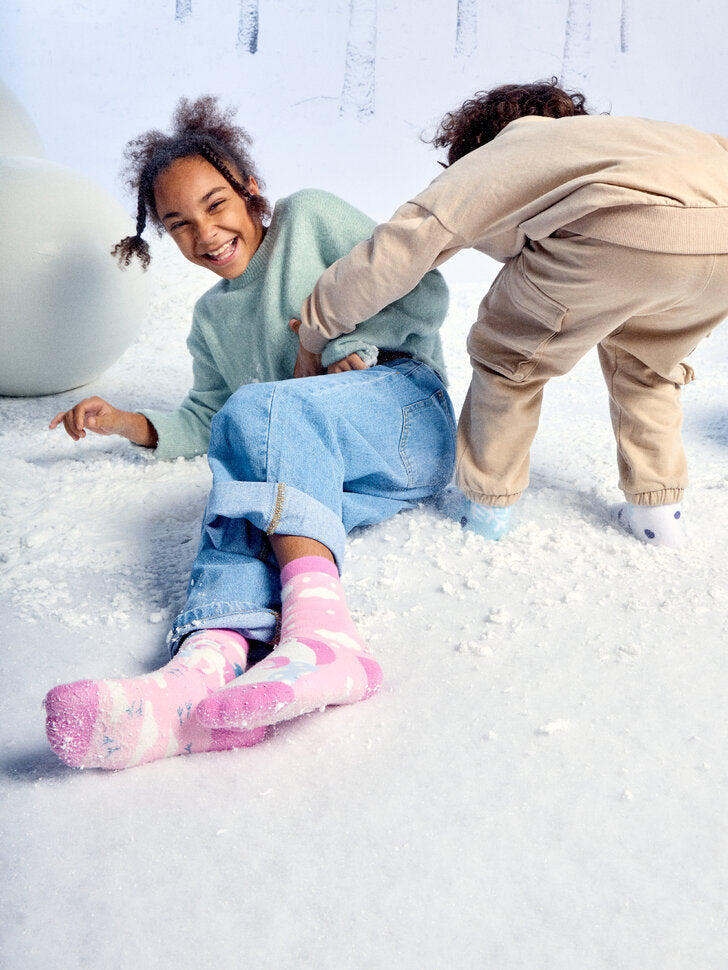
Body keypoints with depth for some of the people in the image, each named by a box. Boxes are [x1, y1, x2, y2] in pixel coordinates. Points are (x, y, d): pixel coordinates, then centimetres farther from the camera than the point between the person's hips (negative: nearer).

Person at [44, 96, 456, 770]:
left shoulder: (309, 218, 11)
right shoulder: (212, 319, 27)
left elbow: (424, 292, 4)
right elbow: (205, 420, 28)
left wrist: (353, 349, -10)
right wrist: (126, 424, 12)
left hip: (409, 414, -4)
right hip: (318, 476, 4)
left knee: (259, 410, -32)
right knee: (245, 488, -30)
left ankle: (318, 632, -53)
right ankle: (206, 665, -60)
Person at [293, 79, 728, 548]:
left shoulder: (483, 162, 26)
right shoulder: (615, 129, 43)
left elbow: (388, 258, 22)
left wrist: (313, 337, 33)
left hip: (634, 229, -6)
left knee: (509, 354, 20)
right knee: (641, 354, 33)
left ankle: (487, 504, 29)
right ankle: (658, 508, 30)